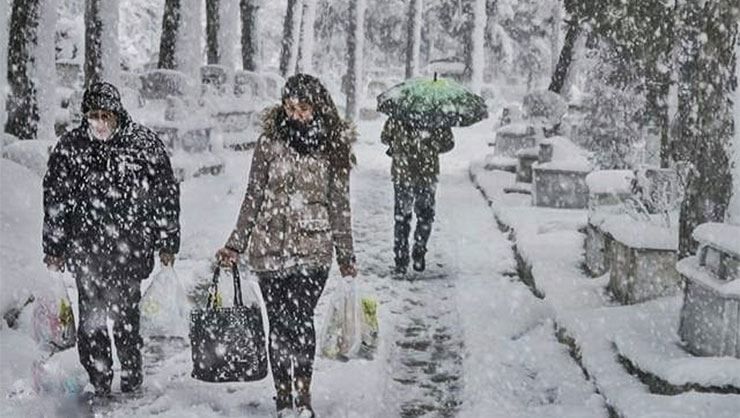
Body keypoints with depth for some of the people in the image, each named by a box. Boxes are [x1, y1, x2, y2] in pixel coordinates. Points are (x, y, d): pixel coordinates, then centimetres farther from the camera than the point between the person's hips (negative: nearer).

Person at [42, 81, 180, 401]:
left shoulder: (144, 143, -1)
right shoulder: (70, 147, 2)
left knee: (125, 316, 2)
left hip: (130, 249, -1)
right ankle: (100, 384, 18)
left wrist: (167, 243, 5)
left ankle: (132, 381, 23)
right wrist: (53, 249, 9)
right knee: (90, 319, 3)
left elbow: (166, 195, 4)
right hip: (86, 250, 2)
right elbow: (55, 200, 9)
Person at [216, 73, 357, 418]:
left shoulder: (333, 147, 4)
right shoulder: (270, 141, 2)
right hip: (270, 249, 1)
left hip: (313, 250, -1)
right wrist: (235, 244, 6)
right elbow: (253, 198, 7)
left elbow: (339, 205, 10)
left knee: (301, 320, -12)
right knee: (280, 323, 4)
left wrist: (346, 255, 12)